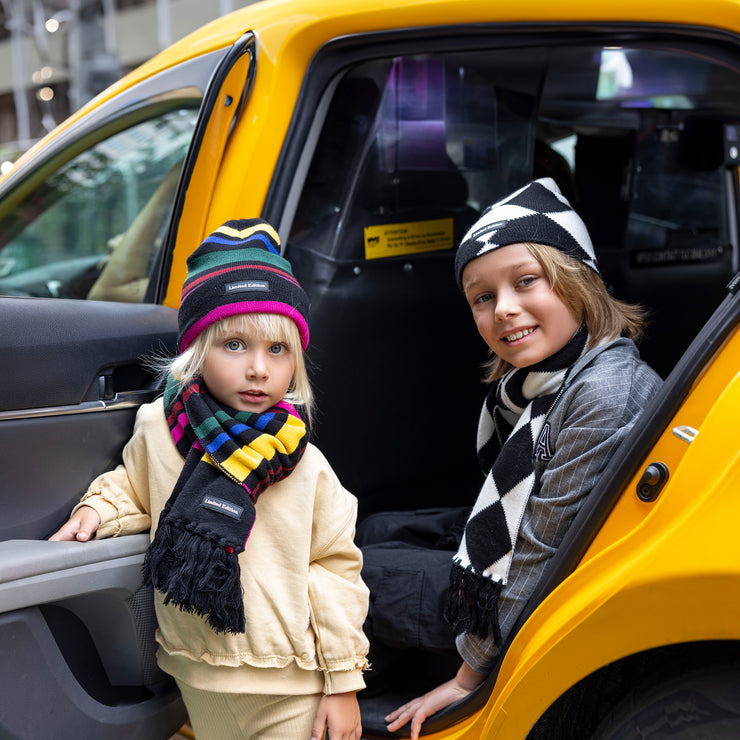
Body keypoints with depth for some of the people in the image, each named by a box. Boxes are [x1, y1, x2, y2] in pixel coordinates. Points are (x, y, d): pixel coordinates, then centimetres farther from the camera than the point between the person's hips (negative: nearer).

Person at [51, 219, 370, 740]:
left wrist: (344, 682, -3)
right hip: (199, 677, 3)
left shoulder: (305, 466, -12)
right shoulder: (158, 428, -7)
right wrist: (97, 510, -4)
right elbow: (135, 485, 16)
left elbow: (334, 570, -5)